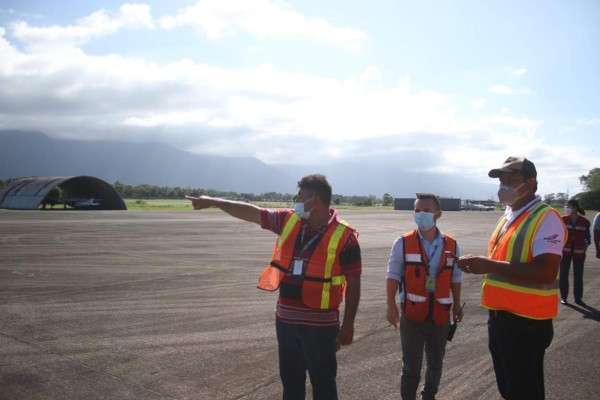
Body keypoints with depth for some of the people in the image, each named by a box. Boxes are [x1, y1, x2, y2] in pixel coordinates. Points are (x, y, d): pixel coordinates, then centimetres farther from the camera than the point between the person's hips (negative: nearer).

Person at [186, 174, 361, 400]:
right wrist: (213, 202, 10)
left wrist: (348, 324, -10)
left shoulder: (344, 236, -13)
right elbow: (252, 212, 9)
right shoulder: (289, 221, 2)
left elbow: (354, 282, -11)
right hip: (286, 319, 6)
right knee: (290, 381, 20)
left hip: (319, 324, -5)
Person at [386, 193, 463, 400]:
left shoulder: (451, 245, 0)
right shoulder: (403, 243, -9)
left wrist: (456, 305, 9)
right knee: (411, 366, 6)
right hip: (412, 315, -3)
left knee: (436, 363, 21)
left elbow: (455, 278, 8)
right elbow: (393, 275, -8)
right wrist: (391, 305, -14)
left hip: (441, 316, 4)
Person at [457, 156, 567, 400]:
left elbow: (546, 272, -28)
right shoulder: (508, 216, 12)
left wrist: (489, 265, -29)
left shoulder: (546, 218, -16)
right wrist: (478, 264, 5)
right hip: (499, 317, 9)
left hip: (527, 322, -9)